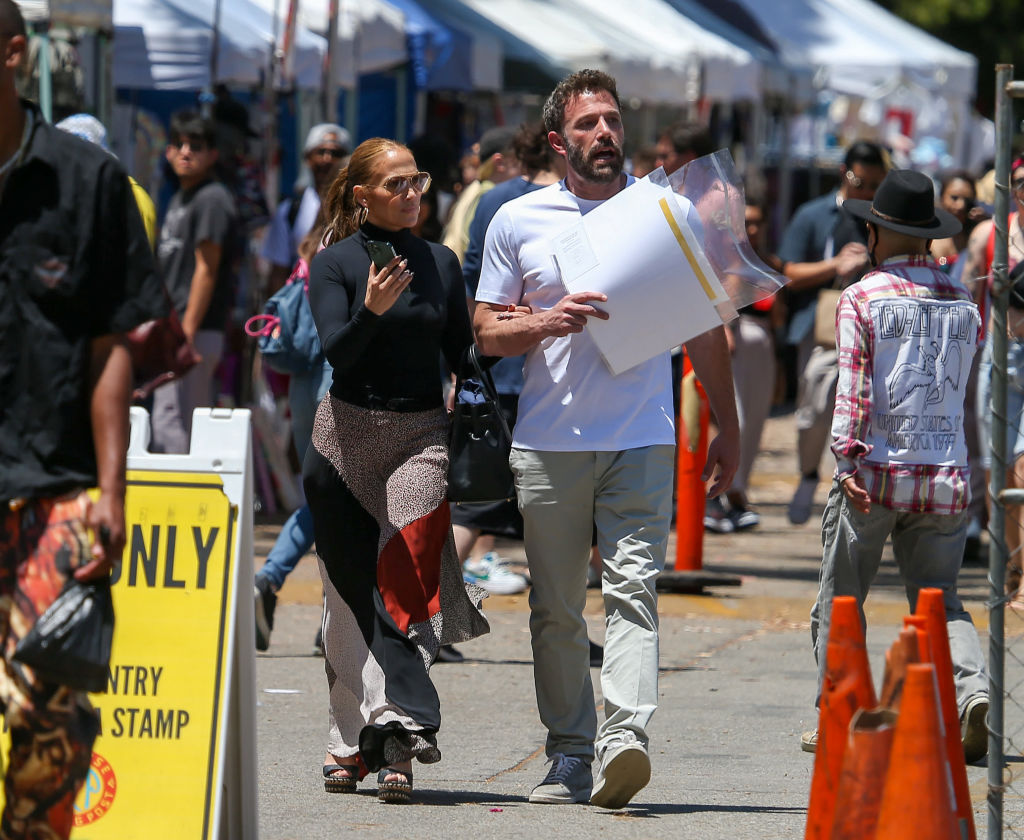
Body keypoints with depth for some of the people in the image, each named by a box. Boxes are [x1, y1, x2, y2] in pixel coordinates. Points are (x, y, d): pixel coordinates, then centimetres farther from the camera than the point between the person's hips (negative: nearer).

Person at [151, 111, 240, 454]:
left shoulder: (212, 200, -10)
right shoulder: (179, 200, 20)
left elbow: (206, 269, -15)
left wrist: (186, 331, -19)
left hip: (197, 331, -10)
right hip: (174, 328, 10)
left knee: (170, 426, -14)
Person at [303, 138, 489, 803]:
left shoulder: (441, 263, 10)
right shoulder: (335, 263, 0)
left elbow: (462, 354, 15)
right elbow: (336, 350, -12)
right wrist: (372, 310, -30)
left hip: (424, 435, 1)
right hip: (348, 436, -1)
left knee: (408, 575, -14)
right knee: (350, 590, 2)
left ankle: (398, 726, -19)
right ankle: (353, 738, 9)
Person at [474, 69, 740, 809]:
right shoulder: (519, 221, 7)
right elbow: (487, 331, 7)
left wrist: (727, 429, 12)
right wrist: (548, 323, -14)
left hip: (642, 438, -1)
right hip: (548, 442, 1)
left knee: (633, 589, -15)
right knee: (556, 607, 5)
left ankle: (624, 739, -26)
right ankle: (569, 754, 12)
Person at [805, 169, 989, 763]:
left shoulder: (862, 299, -3)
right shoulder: (964, 302, 9)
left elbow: (853, 386, -12)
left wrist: (848, 457, -15)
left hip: (876, 469, -3)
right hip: (947, 470, 3)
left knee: (839, 602, 9)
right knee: (938, 599, 8)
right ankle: (973, 689, -18)